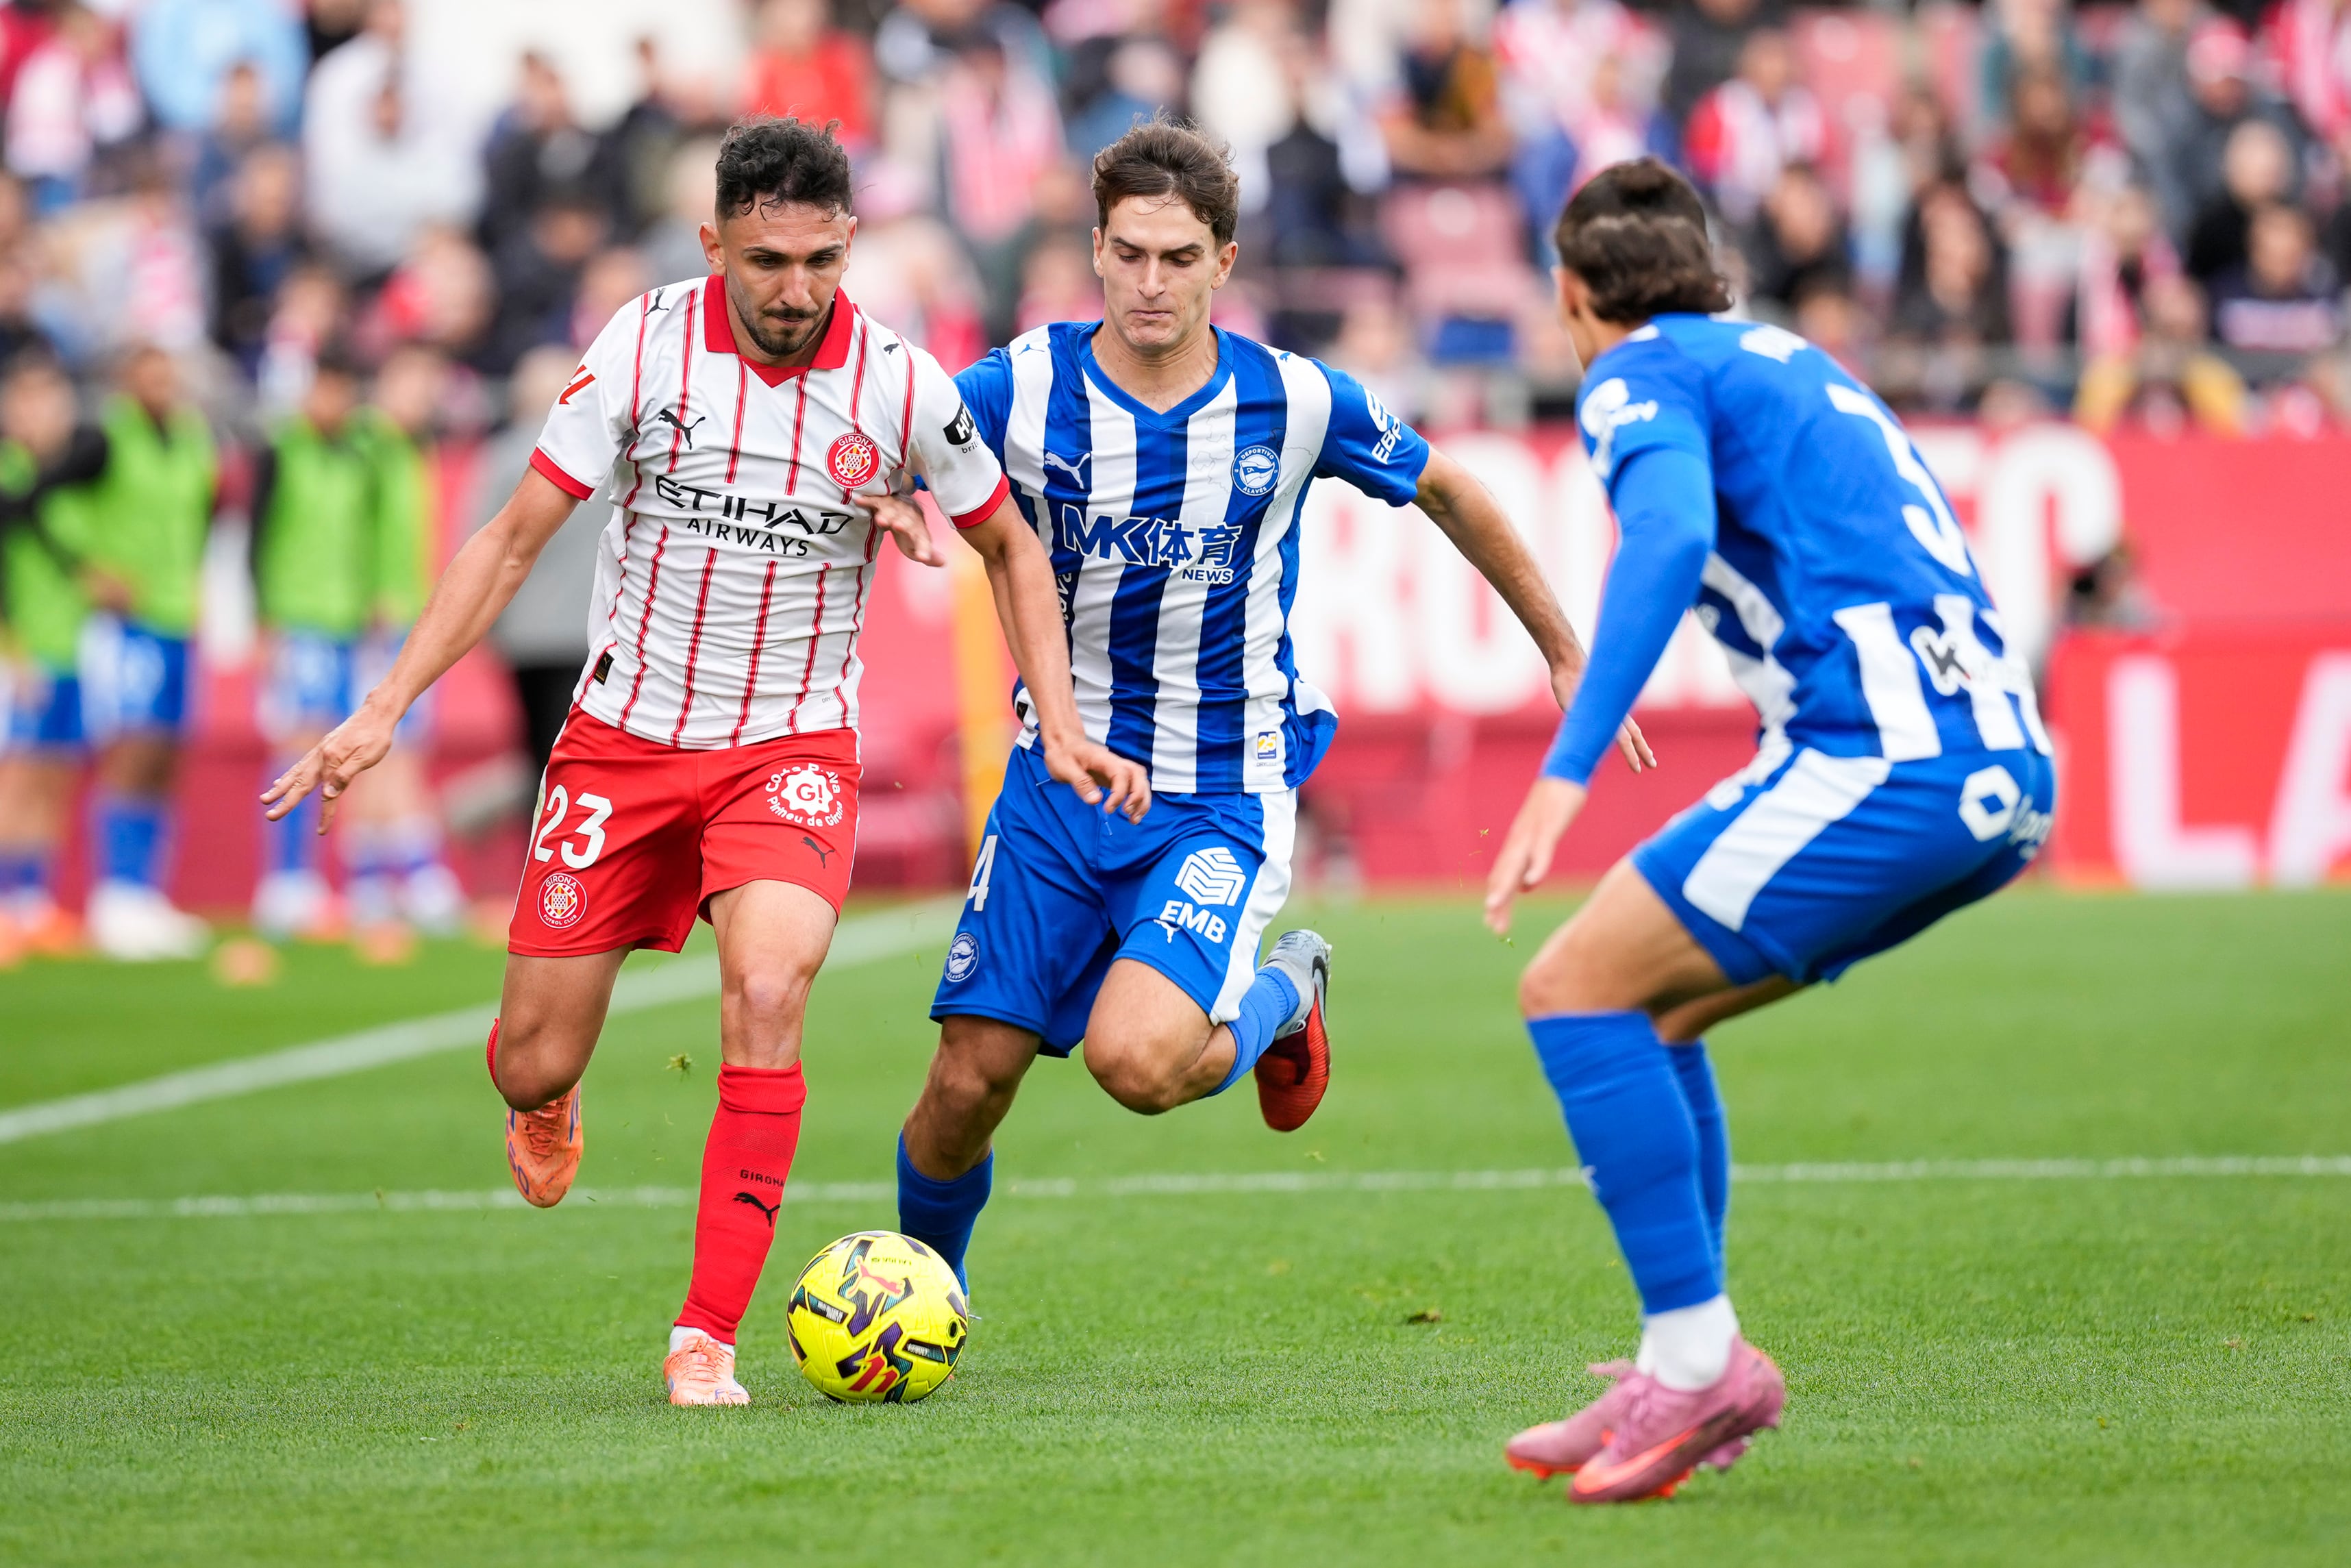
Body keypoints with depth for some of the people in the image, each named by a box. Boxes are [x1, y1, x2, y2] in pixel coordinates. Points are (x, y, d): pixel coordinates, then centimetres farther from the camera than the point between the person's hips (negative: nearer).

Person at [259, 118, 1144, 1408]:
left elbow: (1009, 548, 8)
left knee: (767, 996, -28)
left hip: (791, 743, -1)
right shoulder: (645, 348, -11)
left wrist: (1060, 730, -1)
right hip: (623, 734, 1)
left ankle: (707, 1338, -20)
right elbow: (514, 538, -4)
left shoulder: (901, 383, -10)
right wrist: (383, 711, -10)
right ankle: (550, 1103, 43)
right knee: (532, 1066, 1)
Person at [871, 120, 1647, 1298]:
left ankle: (1282, 997, 11)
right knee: (969, 1080, -1)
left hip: (1223, 800, -2)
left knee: (1136, 1059, -24)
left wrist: (1565, 657, 16)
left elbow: (1449, 495, 8)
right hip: (1059, 777, 2)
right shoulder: (1022, 388, -10)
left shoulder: (1297, 404, -9)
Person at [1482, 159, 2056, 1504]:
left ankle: (1700, 1357, -9)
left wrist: (1569, 768, -26)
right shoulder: (1796, 362, 28)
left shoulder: (1642, 373, 1)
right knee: (1647, 1011, 18)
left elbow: (1669, 538, -19)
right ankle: (1689, 1378, 14)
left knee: (1577, 993, -4)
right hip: (2006, 776, 9)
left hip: (1882, 757, -9)